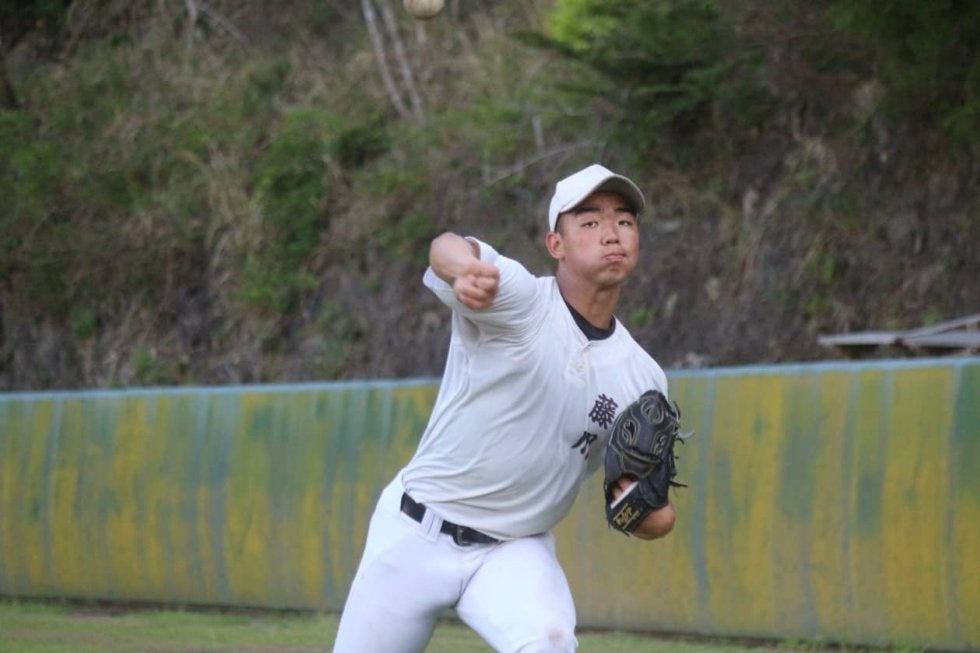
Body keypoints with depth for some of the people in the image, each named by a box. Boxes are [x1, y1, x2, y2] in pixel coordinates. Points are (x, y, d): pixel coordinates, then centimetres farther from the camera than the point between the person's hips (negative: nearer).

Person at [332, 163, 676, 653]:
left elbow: (656, 515, 8)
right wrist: (464, 268, -62)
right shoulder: (519, 299, -13)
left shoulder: (642, 379, 1)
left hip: (516, 553, 2)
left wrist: (651, 514, -19)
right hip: (416, 535, -2)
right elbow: (445, 248, -36)